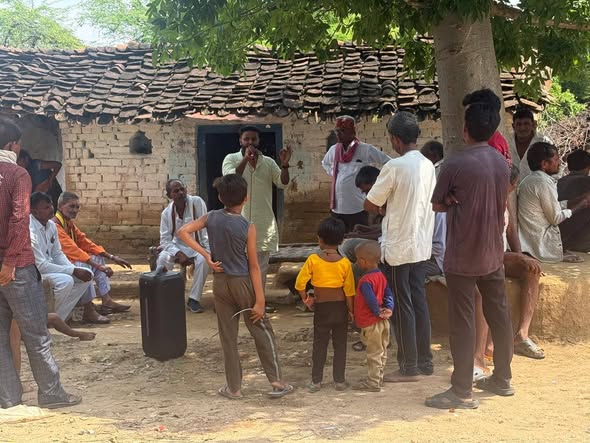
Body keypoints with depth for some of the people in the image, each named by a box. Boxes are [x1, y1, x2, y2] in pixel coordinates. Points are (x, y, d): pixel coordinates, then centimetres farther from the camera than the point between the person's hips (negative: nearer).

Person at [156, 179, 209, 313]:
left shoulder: (197, 202, -15)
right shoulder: (167, 213, -7)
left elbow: (205, 229, -15)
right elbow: (165, 240, -8)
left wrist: (209, 251, -24)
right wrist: (178, 254, -25)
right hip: (177, 247, 2)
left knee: (203, 259, -33)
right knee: (163, 258, -28)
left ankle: (194, 299, -20)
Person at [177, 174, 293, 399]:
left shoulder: (211, 217, -4)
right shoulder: (248, 227, -14)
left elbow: (183, 232, -8)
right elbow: (254, 266, -12)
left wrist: (205, 254, -7)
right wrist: (259, 300, -9)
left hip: (220, 282, 4)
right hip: (243, 282, -3)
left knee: (228, 336, 11)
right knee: (262, 332, 9)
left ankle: (234, 387, 17)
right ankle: (277, 382, 9)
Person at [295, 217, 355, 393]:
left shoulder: (313, 260, -10)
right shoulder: (345, 263, -8)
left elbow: (300, 284, -11)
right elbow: (349, 290, -5)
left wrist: (306, 299, 6)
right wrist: (351, 311, 5)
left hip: (321, 308, -1)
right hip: (340, 307, 1)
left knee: (319, 345, 9)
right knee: (340, 345, 10)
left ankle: (316, 381, 10)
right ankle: (339, 380, 14)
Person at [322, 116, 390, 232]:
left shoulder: (365, 150, -9)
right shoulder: (333, 150, 7)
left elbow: (388, 163, -6)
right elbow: (325, 163, 29)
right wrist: (332, 173, 12)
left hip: (358, 209, -5)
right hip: (337, 208, 5)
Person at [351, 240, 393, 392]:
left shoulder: (366, 280, -21)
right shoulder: (381, 276, 7)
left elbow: (371, 300, -27)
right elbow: (388, 294, 6)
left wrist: (378, 313, -13)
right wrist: (388, 309, -5)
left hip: (371, 324, -9)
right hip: (383, 322, 9)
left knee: (374, 354, 0)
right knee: (381, 352, 16)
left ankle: (373, 383, 8)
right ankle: (378, 378, 28)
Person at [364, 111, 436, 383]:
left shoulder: (394, 166, -17)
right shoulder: (428, 165, 6)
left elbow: (370, 205, -11)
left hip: (398, 247, -7)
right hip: (422, 245, 7)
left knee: (401, 306, 2)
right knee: (419, 302, 14)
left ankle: (409, 367, 8)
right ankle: (425, 361, 22)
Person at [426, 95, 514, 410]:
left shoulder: (455, 164, -15)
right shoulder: (501, 162, 5)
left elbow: (437, 205, -4)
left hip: (462, 257, -7)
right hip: (493, 253, 7)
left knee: (462, 321, -2)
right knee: (499, 315, 15)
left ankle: (462, 392, 2)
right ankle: (502, 379, 27)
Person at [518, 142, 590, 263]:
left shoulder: (529, 180, 11)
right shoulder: (544, 182, -19)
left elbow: (554, 207, 14)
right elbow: (556, 218, -15)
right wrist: (579, 206, 0)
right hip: (542, 247, -9)